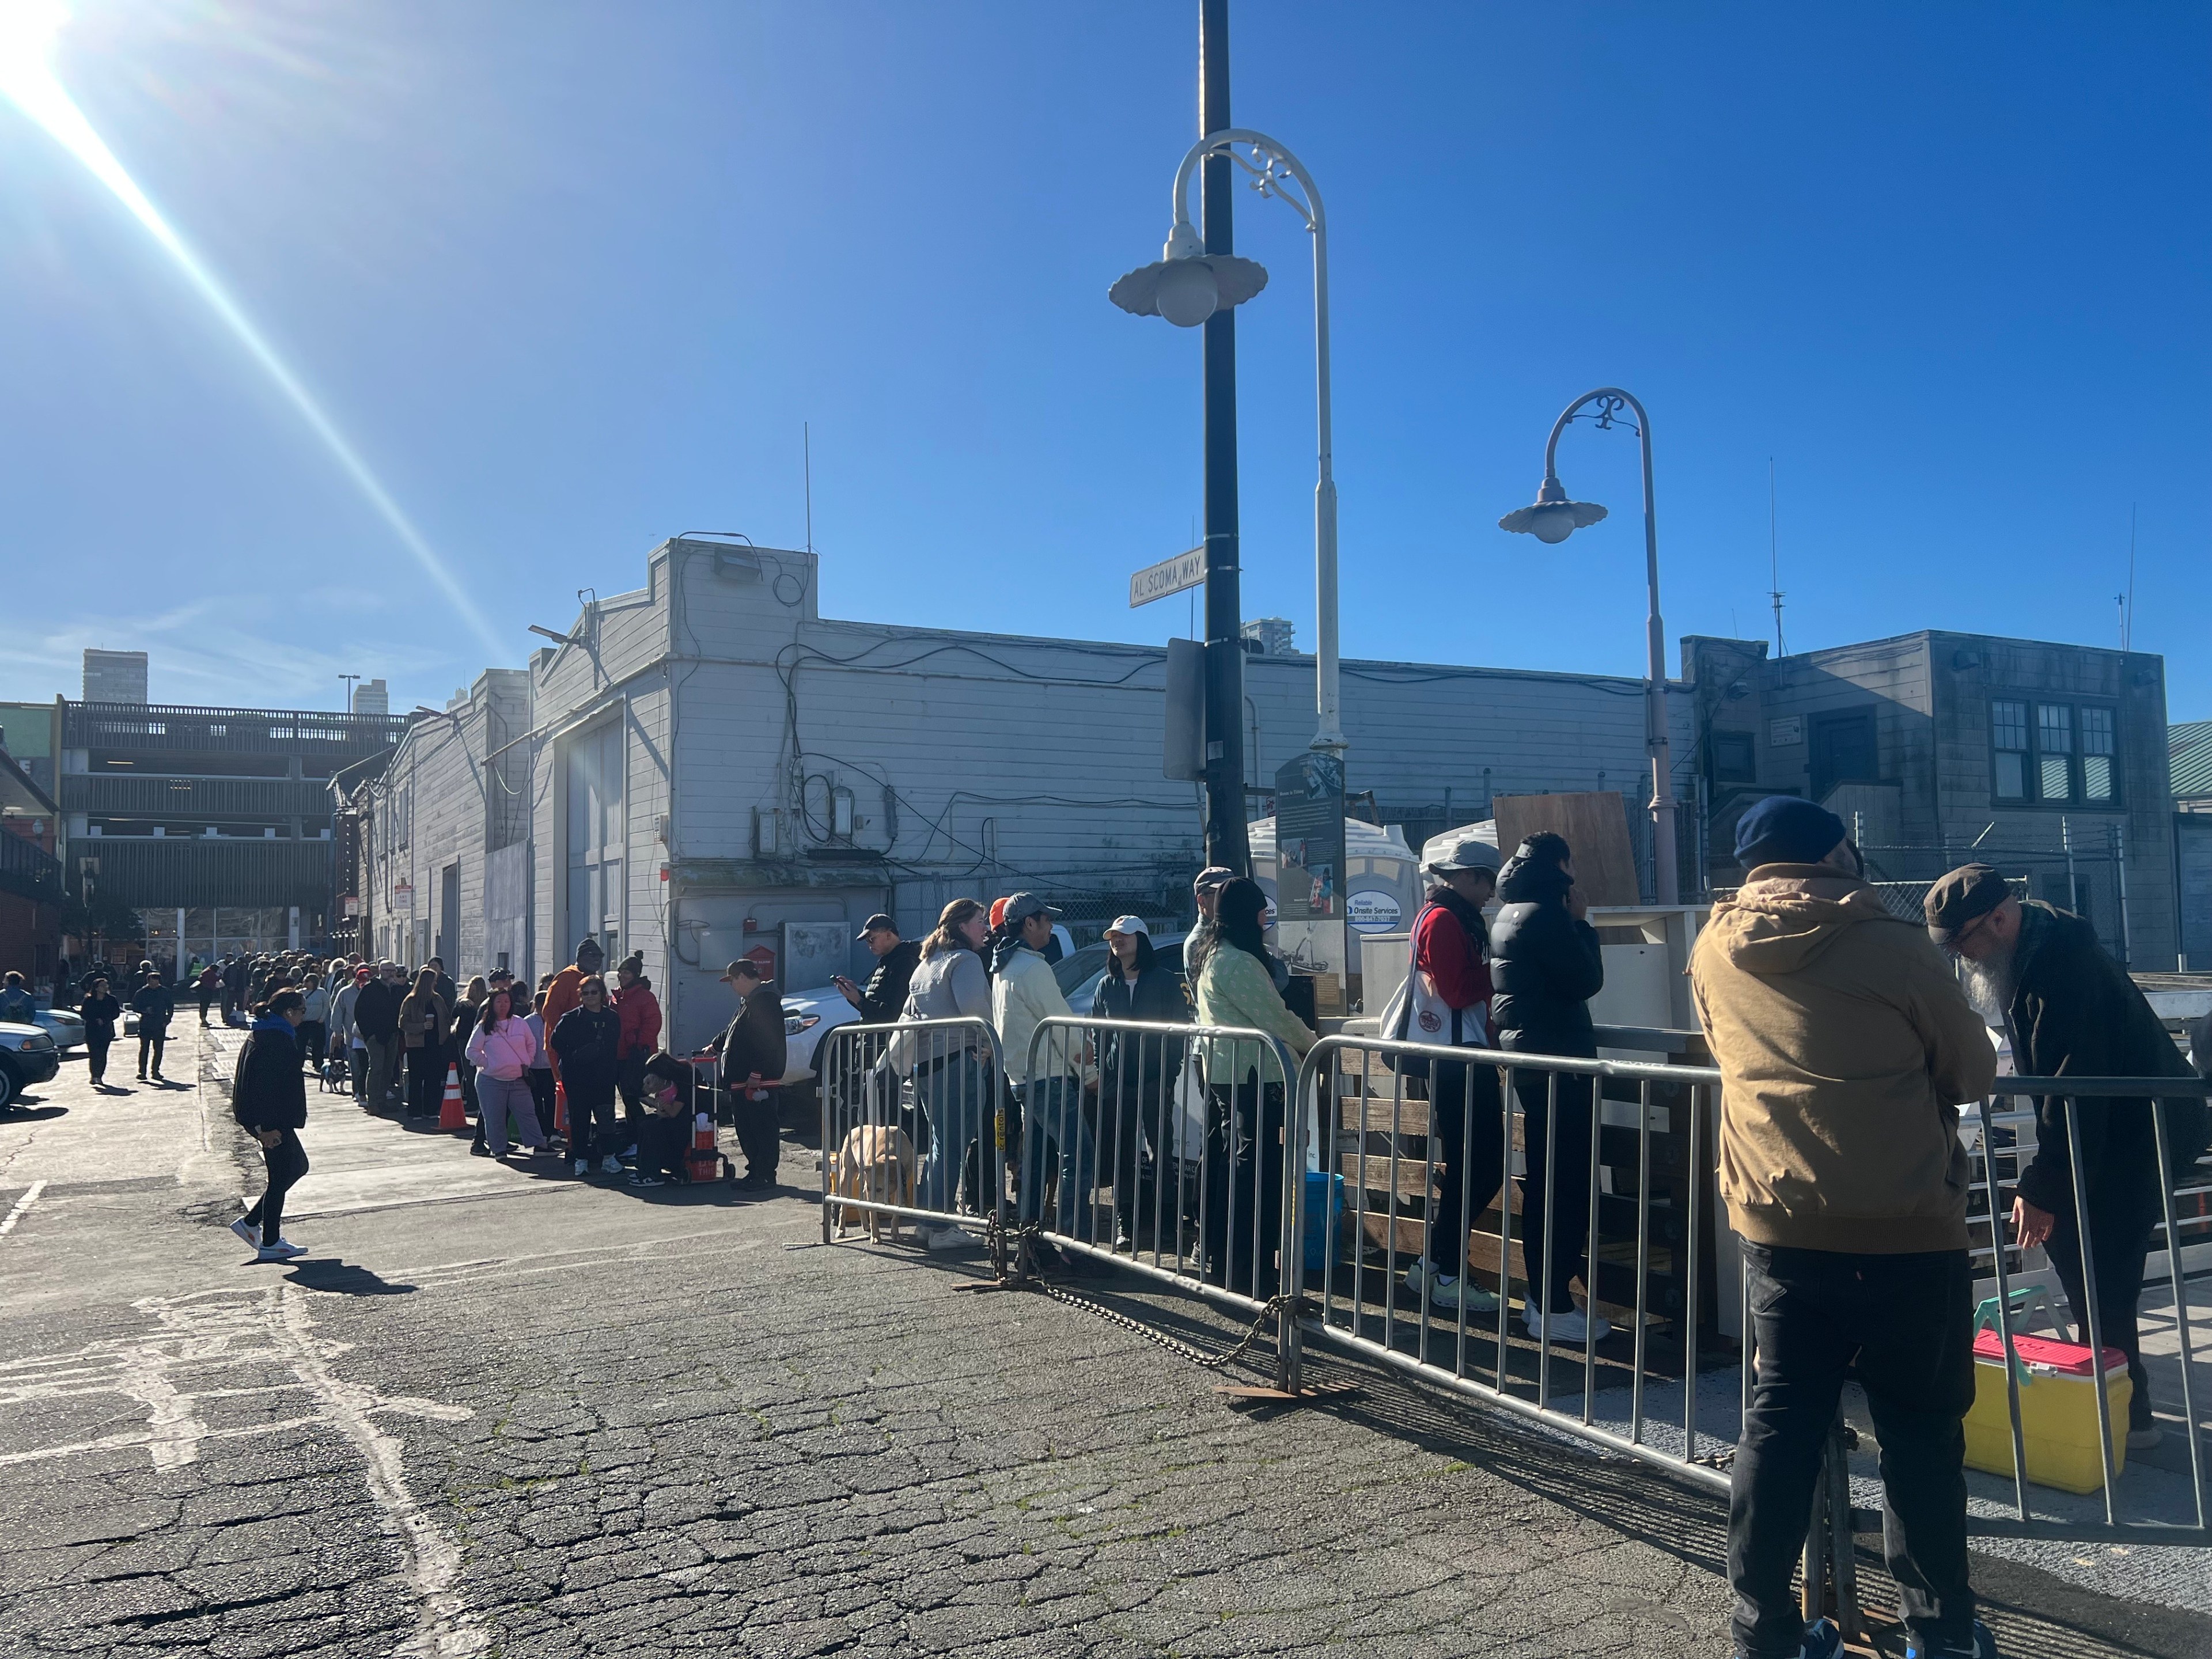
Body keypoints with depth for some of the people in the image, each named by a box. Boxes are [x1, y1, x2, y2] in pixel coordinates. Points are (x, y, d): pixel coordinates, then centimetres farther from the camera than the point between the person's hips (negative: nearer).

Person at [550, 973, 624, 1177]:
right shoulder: (571, 1018, 0)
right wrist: (573, 1057, -6)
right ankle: (581, 1159, 11)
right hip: (577, 1078, -2)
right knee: (580, 1118, 2)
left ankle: (608, 1158, 7)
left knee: (606, 1117, -1)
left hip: (604, 1077, 2)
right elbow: (556, 1042, 3)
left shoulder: (613, 1018, 8)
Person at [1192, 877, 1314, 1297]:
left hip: (1222, 1074, 10)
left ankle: (1221, 1259, 22)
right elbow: (1274, 1016, -14)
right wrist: (1311, 1045, 3)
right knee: (1258, 1170, -6)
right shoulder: (1238, 963, -16)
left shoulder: (1215, 958, 15)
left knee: (1228, 1167, 14)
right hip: (1252, 1077, -10)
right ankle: (1249, 1268, -3)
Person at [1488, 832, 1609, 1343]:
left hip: (1528, 1057, 10)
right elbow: (1587, 980, -14)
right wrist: (1581, 921, -4)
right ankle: (1554, 1306, -2)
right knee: (1566, 1184, -6)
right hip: (1556, 1060, -10)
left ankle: (1543, 1295, 22)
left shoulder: (1510, 914, 15)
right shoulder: (1546, 914, -15)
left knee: (1546, 1181, 15)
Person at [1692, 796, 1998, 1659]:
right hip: (1906, 1232, -3)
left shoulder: (1714, 951, 2)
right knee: (1920, 1433, 11)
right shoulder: (1890, 945, -11)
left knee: (1780, 1423, 12)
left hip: (1777, 1228, 4)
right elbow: (1974, 1071, 0)